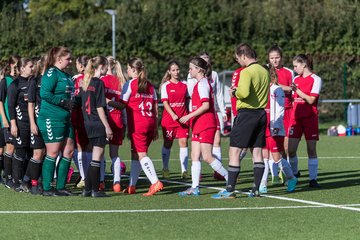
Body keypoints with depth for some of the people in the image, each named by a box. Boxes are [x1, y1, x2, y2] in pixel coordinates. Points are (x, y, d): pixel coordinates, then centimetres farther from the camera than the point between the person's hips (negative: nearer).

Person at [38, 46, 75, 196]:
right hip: (52, 119, -9)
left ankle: (60, 187, 15)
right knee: (53, 153, -5)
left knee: (68, 151, 7)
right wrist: (64, 102, -19)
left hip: (65, 119, 9)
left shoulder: (65, 75, 16)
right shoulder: (51, 73, -11)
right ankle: (47, 189, 2)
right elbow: (44, 93, -23)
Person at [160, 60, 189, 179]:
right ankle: (165, 169, 20)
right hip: (169, 119, -2)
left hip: (182, 119, 2)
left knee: (183, 142, -8)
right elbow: (165, 102, -8)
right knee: (167, 144, 7)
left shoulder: (184, 85, 8)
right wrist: (173, 115, -20)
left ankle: (184, 170, -8)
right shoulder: (166, 85, -1)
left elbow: (187, 101, 14)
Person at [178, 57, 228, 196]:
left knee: (207, 156, -9)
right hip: (199, 125, 10)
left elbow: (206, 105, -19)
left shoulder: (202, 83, -12)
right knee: (195, 156, 4)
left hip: (206, 125, -10)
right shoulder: (199, 83, 17)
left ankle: (230, 179, 0)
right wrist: (191, 117, 18)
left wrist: (189, 116, -17)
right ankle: (195, 188, 2)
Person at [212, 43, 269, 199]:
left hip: (246, 114, -8)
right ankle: (256, 189, 9)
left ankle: (230, 190, -6)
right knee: (257, 151, 9)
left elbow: (244, 93, -27)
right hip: (261, 113, 8)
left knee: (234, 151, -4)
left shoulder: (246, 72, -14)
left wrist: (236, 92, -5)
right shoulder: (265, 72, 11)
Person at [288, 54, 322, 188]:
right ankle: (294, 173, 18)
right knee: (291, 149, -2)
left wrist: (297, 90, -14)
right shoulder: (296, 79, 13)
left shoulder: (315, 79, -4)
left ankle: (313, 179, 2)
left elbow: (311, 100, -12)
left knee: (311, 149, -2)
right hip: (296, 118, 5)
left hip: (310, 118, -5)